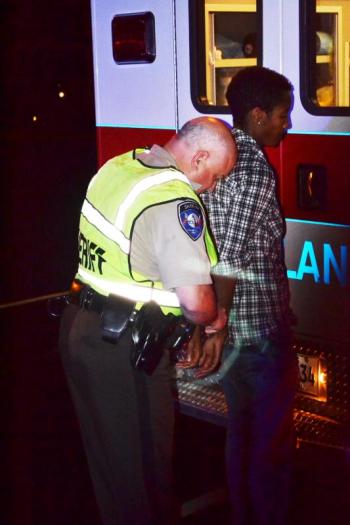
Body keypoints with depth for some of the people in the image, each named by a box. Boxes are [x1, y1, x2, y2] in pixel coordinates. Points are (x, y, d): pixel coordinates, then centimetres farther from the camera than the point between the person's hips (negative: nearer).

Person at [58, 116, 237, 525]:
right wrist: (214, 319, -4)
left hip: (78, 325, 9)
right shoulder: (176, 201, -21)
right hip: (123, 349, -9)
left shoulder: (116, 166, 5)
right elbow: (195, 302, -27)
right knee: (142, 462, 8)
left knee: (105, 453, 23)